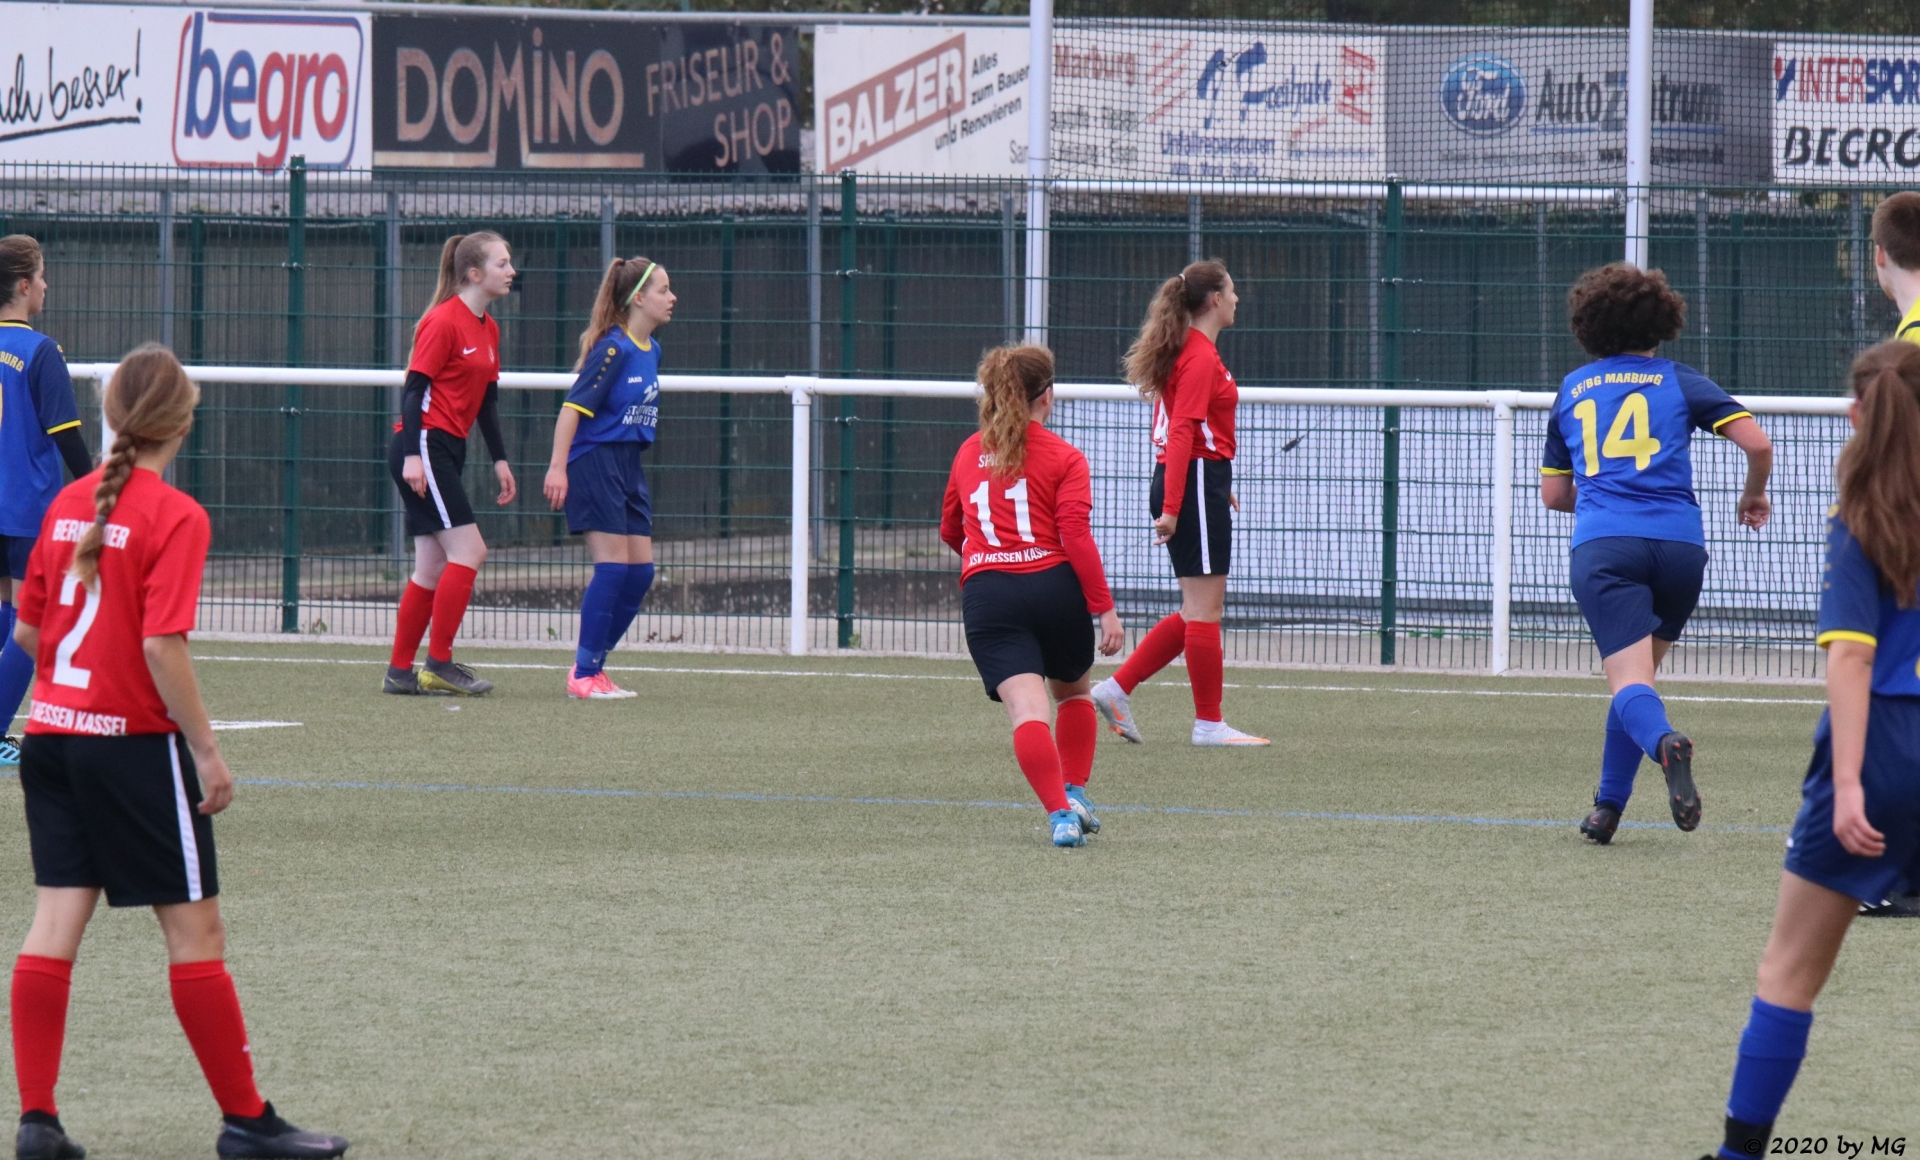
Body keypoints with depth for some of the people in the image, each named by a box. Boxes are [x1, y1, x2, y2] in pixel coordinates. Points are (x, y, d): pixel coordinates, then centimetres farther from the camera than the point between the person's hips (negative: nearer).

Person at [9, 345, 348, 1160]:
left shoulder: (69, 504, 7)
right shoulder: (175, 517, -13)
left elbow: (26, 631, 11)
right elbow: (163, 646, -20)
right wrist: (207, 752, -13)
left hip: (51, 734, 6)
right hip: (134, 743, -6)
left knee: (57, 920, 5)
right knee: (194, 929, 2)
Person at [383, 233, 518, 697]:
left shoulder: (488, 329, 14)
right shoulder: (443, 323, -12)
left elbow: (487, 400, 21)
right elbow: (414, 388, -15)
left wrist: (499, 459, 18)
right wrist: (413, 455, -21)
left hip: (448, 450, 9)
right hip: (423, 447, -9)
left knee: (432, 568, 8)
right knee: (468, 551, -12)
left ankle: (400, 671, 11)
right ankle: (439, 664, -7)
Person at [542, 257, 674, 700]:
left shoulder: (651, 350, 12)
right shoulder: (613, 348, -15)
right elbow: (573, 407, -18)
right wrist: (557, 466, -23)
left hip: (628, 464, 9)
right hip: (594, 460, -9)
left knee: (641, 571, 5)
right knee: (613, 566, -11)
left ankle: (592, 664, 14)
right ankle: (584, 675, -5)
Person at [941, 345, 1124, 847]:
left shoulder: (969, 453, 15)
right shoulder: (1064, 458, 2)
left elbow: (950, 531, 28)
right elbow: (1076, 536, -9)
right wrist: (1105, 608, -8)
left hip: (985, 594, 1)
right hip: (1056, 588, -1)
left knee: (1027, 709, -11)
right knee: (1073, 692, 26)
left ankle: (1060, 812, -26)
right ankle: (1074, 790, 21)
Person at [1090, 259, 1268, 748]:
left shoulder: (1185, 350, 15)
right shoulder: (1201, 356, -15)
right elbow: (1182, 432, -21)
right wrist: (1171, 506, -25)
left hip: (1192, 483, 10)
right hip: (1197, 483, -10)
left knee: (1198, 610, 13)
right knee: (1204, 608, -4)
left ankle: (1117, 689, 12)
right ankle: (1208, 723, 0)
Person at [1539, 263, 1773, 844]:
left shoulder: (1572, 391, 20)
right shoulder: (1679, 382, 13)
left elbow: (1553, 494, 26)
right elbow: (1757, 443, 3)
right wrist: (1754, 494, 22)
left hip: (1601, 548, -1)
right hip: (1678, 544, 1)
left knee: (1629, 682, -13)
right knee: (1637, 673, 20)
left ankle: (1665, 743, -46)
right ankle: (1608, 806, 18)